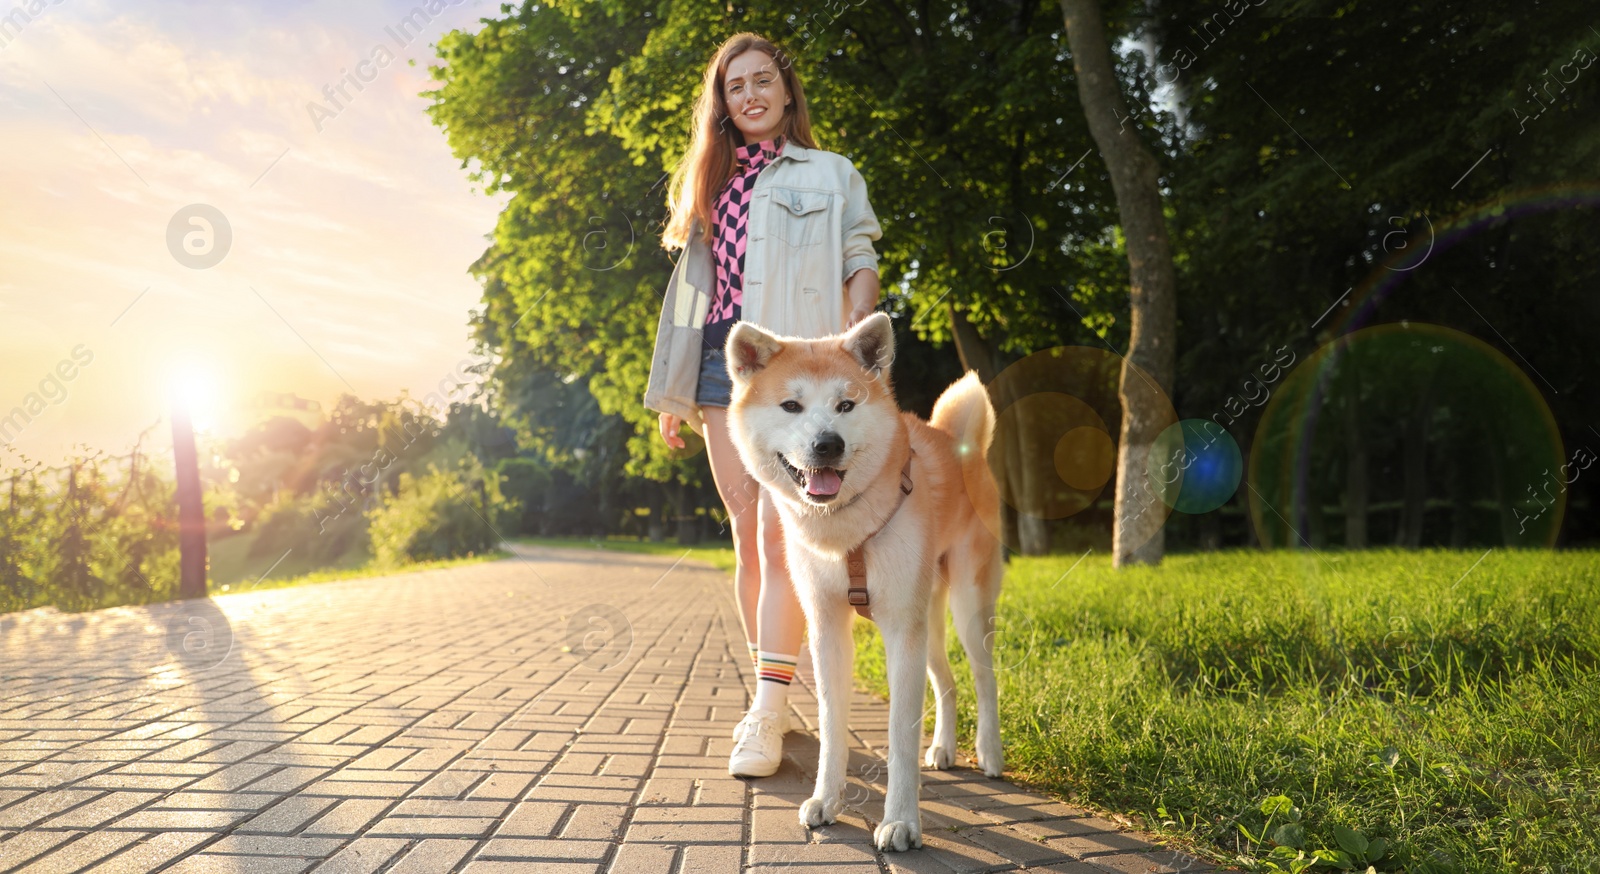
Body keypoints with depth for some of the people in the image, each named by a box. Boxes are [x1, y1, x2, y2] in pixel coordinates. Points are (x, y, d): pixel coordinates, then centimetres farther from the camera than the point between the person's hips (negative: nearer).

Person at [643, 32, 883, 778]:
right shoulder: (707, 183, 23)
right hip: (721, 366, 5)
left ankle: (767, 716, -15)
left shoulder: (829, 175, 12)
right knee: (747, 536, 3)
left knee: (778, 533, -15)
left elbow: (862, 266, 5)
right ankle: (771, 696, 12)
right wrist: (673, 392, 15)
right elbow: (691, 290, 21)